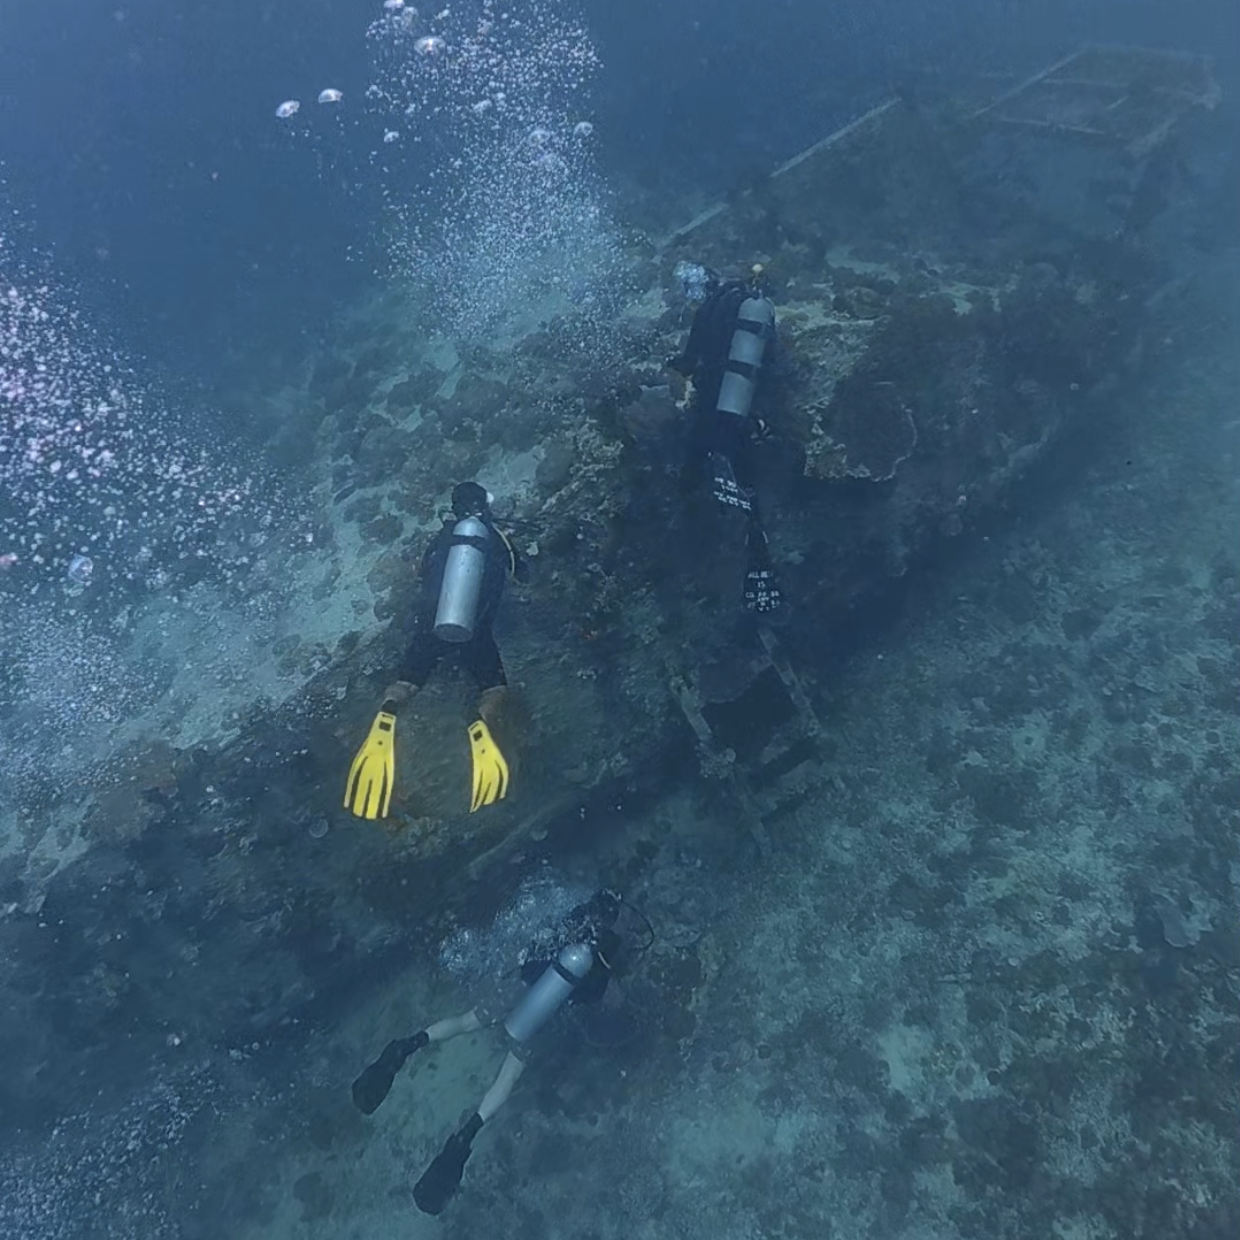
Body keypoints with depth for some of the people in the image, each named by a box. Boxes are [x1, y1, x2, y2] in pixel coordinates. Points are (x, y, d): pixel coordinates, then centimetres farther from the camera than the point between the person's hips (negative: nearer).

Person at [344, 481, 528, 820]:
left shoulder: (443, 536, 14)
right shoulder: (498, 539, 9)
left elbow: (424, 575, 29)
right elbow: (524, 575, 25)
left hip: (430, 622, 2)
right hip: (474, 629, -1)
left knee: (407, 680, 11)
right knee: (495, 686, 9)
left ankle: (386, 717, -26)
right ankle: (483, 726, -27)